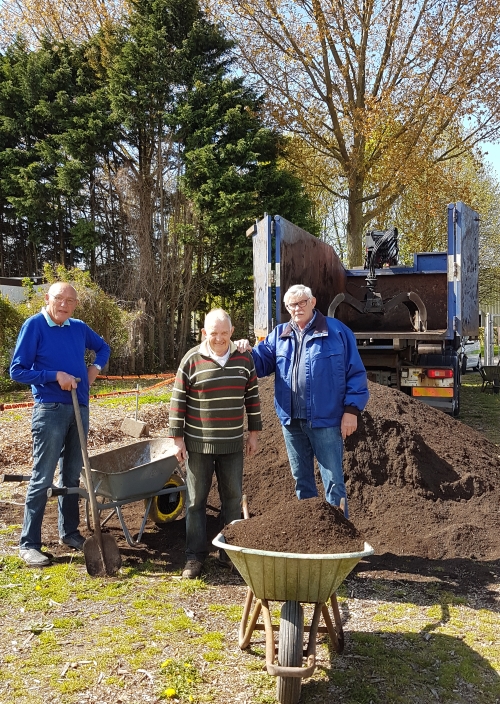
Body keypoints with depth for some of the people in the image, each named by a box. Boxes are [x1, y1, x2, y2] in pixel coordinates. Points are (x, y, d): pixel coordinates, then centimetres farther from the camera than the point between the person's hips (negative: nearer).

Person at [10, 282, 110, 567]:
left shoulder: (79, 328, 7)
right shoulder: (34, 326, -9)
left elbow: (103, 347, 26)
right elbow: (17, 371, -10)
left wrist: (95, 368, 6)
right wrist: (55, 375, -19)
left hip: (80, 409, 6)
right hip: (50, 410, -6)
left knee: (73, 475, 13)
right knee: (42, 478, -3)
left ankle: (69, 532, 25)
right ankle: (29, 544, 6)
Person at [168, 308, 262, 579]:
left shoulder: (244, 359, 2)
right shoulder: (191, 360, -8)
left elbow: (252, 397, 10)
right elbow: (178, 400, -5)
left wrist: (254, 433, 9)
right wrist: (177, 439, -5)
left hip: (232, 444, 3)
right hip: (198, 444, -3)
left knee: (233, 498, 10)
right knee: (196, 500, 5)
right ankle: (194, 556, 15)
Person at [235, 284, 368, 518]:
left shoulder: (337, 331, -4)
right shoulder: (279, 335, 11)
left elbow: (355, 373, -5)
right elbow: (261, 364, 8)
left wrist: (351, 409, -10)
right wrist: (248, 352, -13)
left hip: (325, 420, -5)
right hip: (291, 421, 5)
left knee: (333, 481, 1)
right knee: (301, 479, 16)